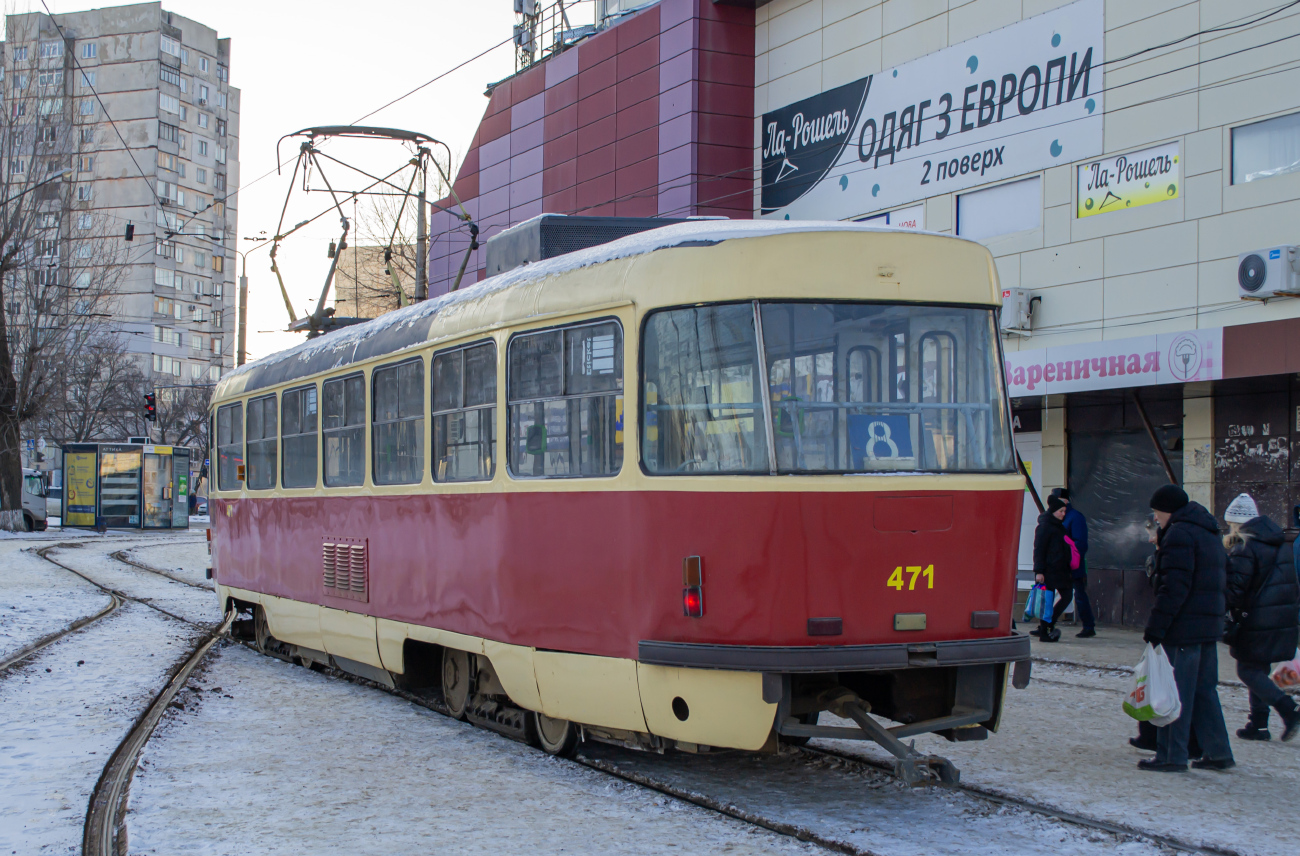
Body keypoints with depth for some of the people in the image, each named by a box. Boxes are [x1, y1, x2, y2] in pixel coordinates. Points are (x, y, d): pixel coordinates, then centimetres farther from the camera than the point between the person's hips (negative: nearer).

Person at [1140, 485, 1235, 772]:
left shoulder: (1179, 534, -13)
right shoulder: (1210, 534, 18)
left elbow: (1174, 586, -21)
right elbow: (1221, 581, 21)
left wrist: (1156, 625, -20)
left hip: (1184, 628, -9)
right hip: (1210, 626, 9)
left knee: (1175, 692, -4)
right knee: (1204, 689, 14)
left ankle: (1171, 756, -2)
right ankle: (1218, 753, 16)